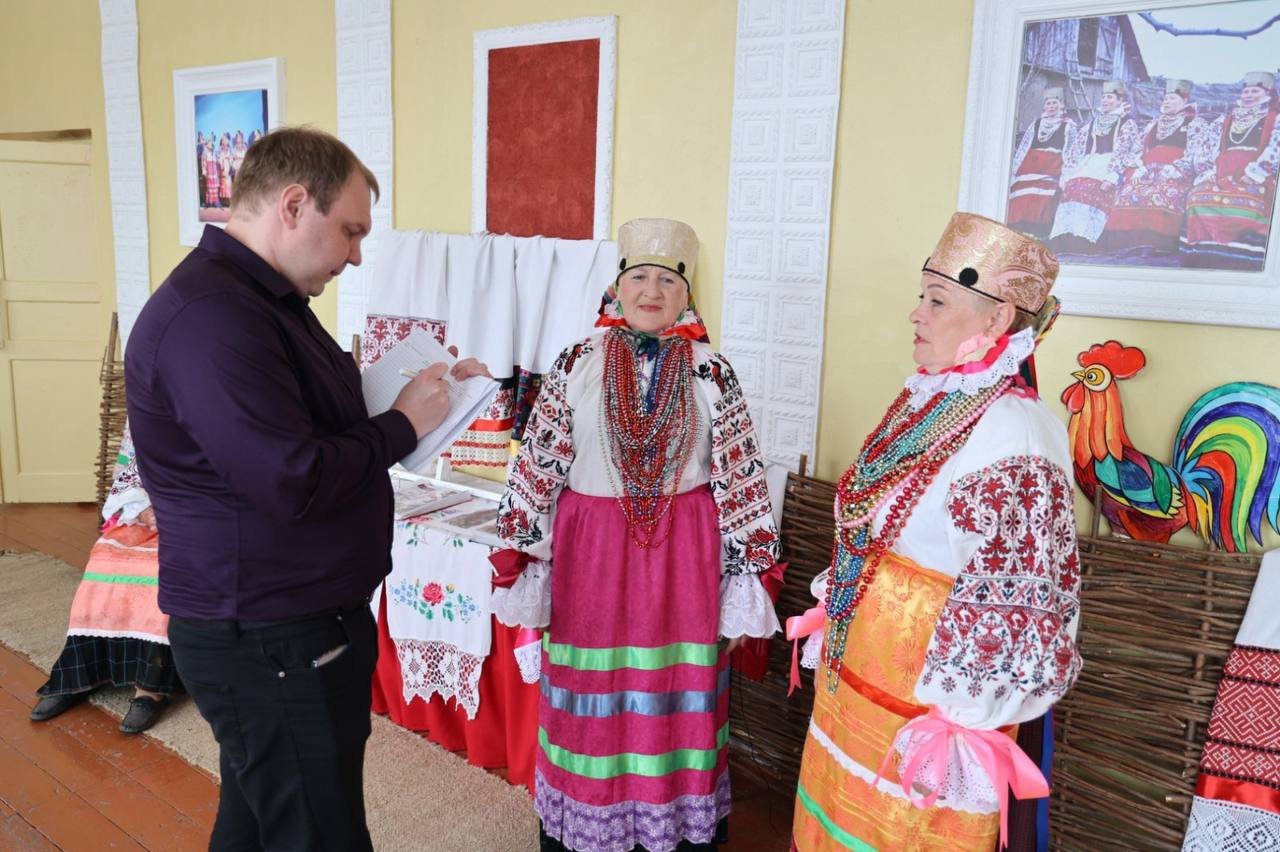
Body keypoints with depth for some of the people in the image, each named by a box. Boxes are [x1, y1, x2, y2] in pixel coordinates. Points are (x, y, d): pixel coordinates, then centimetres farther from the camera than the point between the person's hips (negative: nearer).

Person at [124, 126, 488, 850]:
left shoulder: (265, 298, 13)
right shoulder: (211, 318, -23)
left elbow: (325, 416, 20)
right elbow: (296, 483, -28)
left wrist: (423, 387, 6)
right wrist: (404, 425, -13)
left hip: (298, 620, 10)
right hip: (268, 643, -10)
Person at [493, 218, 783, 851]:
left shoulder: (712, 376, 1)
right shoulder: (575, 367, 0)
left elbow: (741, 484, 1)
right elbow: (536, 471, 1)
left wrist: (746, 579, -1)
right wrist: (524, 563, -1)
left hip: (684, 561, 0)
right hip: (592, 555, 0)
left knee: (679, 702, 9)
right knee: (592, 705, 10)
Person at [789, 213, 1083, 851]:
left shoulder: (1014, 436, -23)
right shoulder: (924, 398, 3)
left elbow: (1013, 610, -23)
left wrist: (958, 727, -19)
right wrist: (833, 620, 16)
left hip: (921, 682, -7)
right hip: (856, 667, 8)